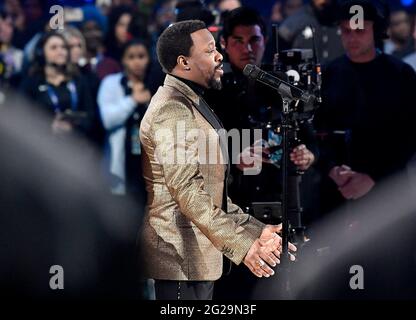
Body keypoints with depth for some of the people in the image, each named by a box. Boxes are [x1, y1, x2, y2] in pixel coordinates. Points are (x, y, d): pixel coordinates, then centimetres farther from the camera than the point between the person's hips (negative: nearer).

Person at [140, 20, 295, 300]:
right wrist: (239, 244, -28)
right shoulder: (172, 111, -15)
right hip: (182, 258, -10)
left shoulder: (193, 105, 18)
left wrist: (256, 230, 12)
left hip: (201, 256, 10)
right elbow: (188, 192, -24)